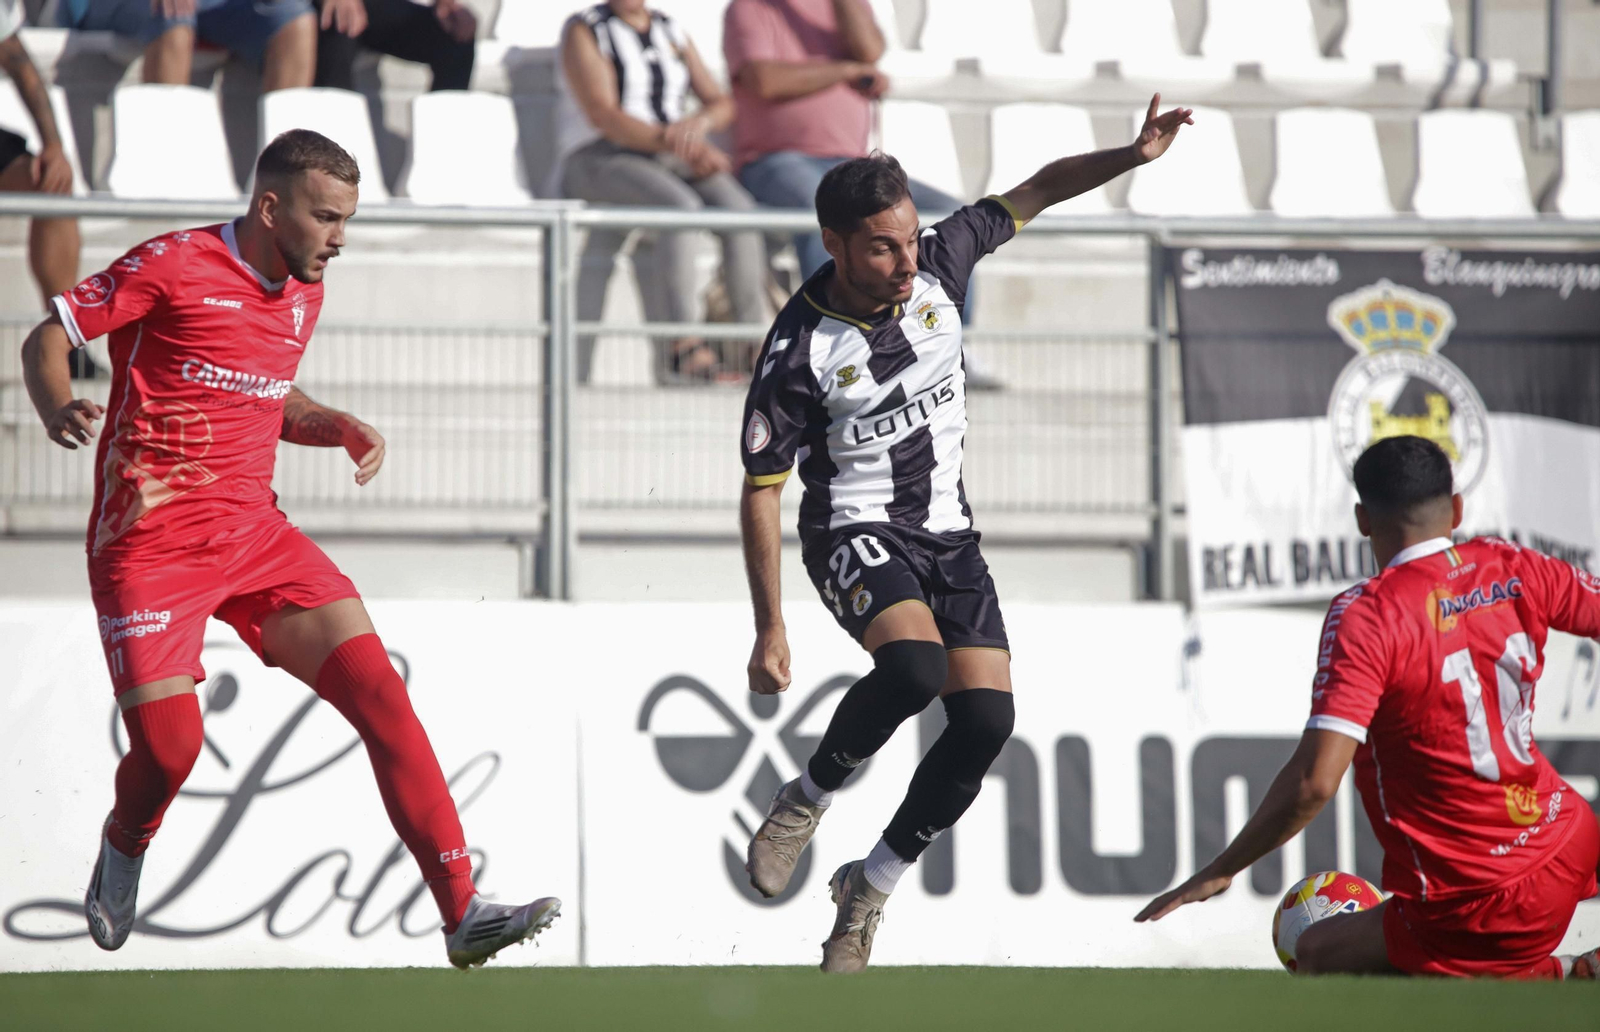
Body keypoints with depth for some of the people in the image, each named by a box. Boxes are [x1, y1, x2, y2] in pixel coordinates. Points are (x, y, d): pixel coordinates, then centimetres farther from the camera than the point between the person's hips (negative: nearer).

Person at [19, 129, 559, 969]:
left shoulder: (304, 293, 12)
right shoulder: (171, 267, -10)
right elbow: (46, 340, -6)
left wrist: (338, 427, 7)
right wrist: (58, 410, -26)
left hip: (254, 535, 6)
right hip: (150, 542, -6)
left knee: (380, 694, -9)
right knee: (168, 744, -16)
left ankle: (463, 915, -10)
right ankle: (123, 850, 22)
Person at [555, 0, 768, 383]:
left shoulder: (672, 34, 18)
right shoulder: (583, 32, 0)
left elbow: (722, 104, 13)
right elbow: (603, 115, -13)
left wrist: (699, 123, -13)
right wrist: (682, 148, -23)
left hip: (671, 166, 5)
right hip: (601, 163, -5)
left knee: (740, 210, -26)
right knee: (682, 208, -36)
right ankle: (683, 345, -41)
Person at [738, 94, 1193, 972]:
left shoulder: (939, 265, -6)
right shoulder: (800, 348, -19)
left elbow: (1036, 192, 9)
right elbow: (760, 491, -12)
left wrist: (1132, 155, -7)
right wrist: (770, 628, -14)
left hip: (946, 532, 5)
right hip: (854, 532, -5)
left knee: (987, 718, -9)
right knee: (914, 666, -34)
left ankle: (867, 892, 8)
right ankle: (805, 801, -7)